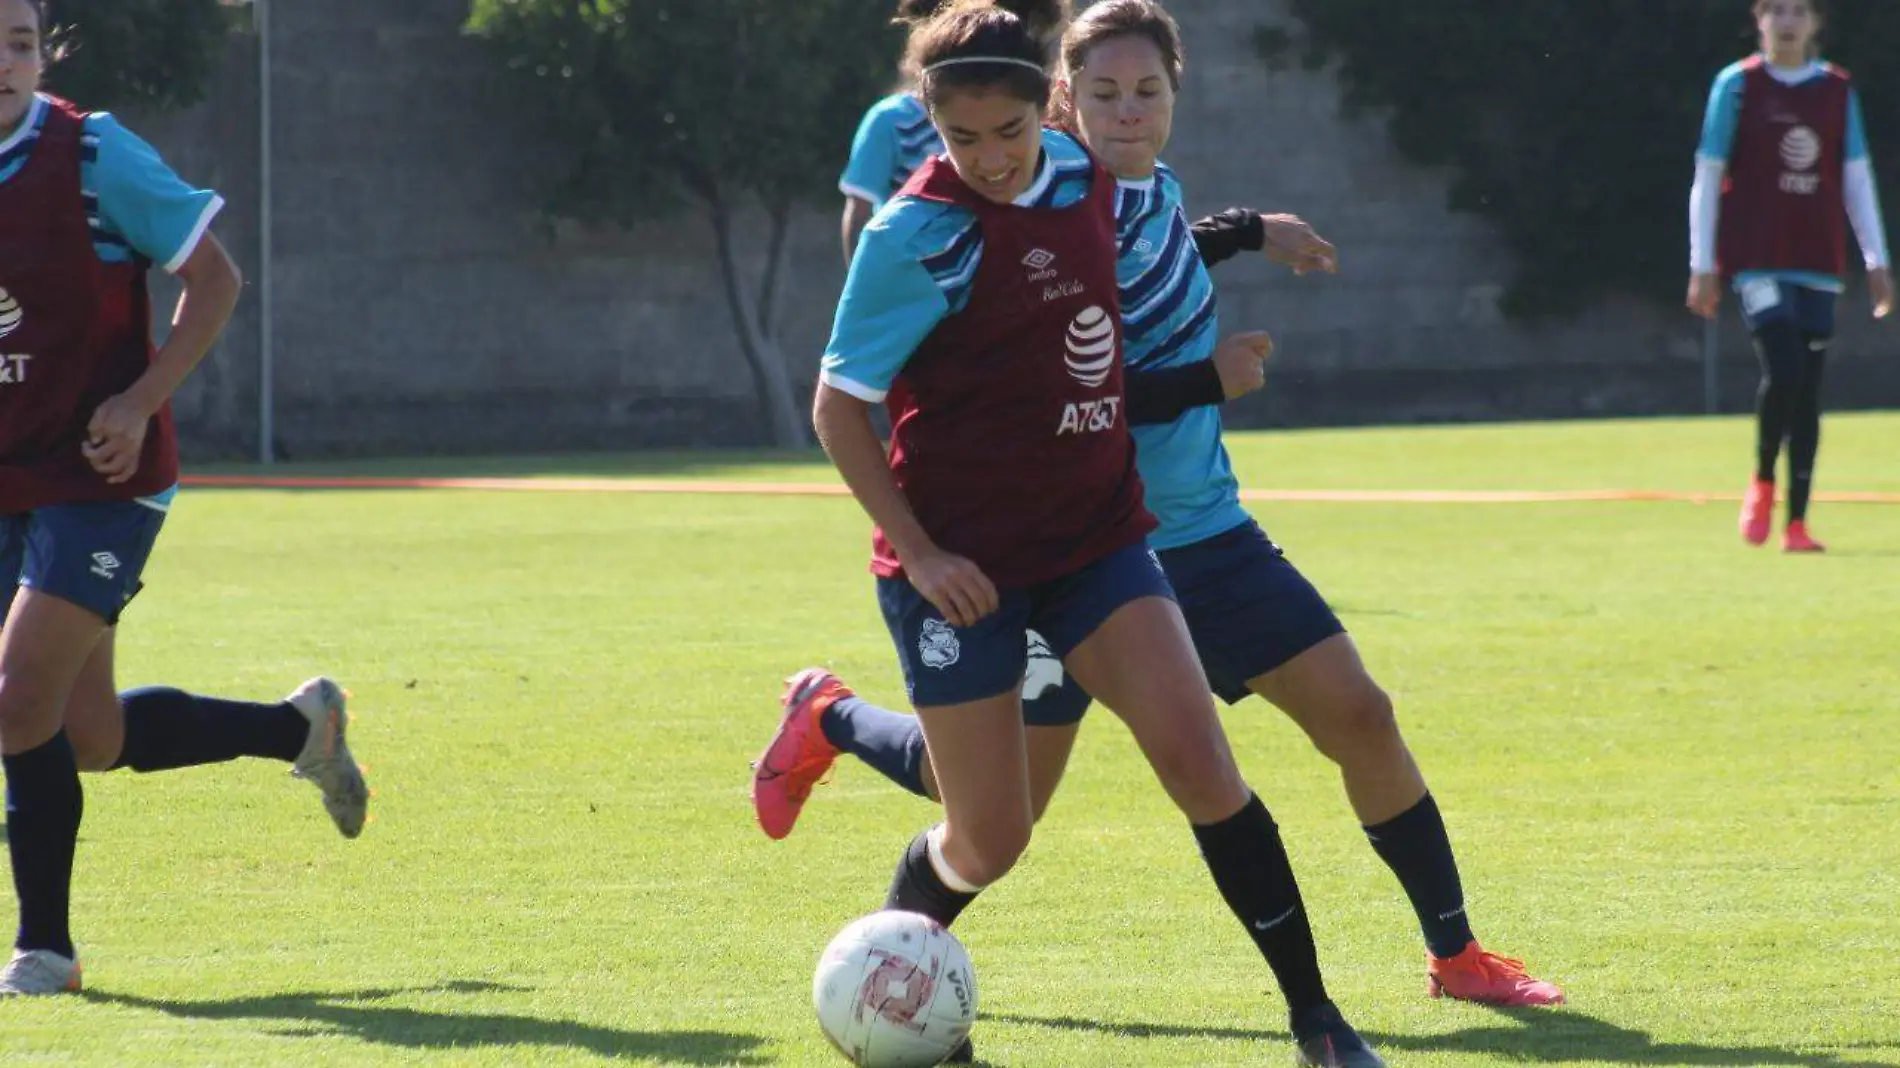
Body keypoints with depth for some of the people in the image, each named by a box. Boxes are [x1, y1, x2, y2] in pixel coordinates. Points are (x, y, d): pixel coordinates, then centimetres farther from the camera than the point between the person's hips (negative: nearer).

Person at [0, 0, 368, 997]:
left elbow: (214, 279, -6)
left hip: (97, 479, -6)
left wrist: (140, 401, -16)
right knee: (90, 738, 9)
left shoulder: (93, 157, -11)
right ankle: (301, 727, 33)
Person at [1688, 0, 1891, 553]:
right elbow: (1707, 178, 2)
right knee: (1783, 370, -19)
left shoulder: (1838, 90, 9)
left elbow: (1857, 180, 13)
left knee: (1809, 389, 1)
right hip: (1756, 259, -3)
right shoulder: (1737, 85, 1)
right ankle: (1762, 482, 6)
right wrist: (1702, 267, -3)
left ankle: (1796, 523, 5)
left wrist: (1877, 262, 8)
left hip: (1818, 265, 3)